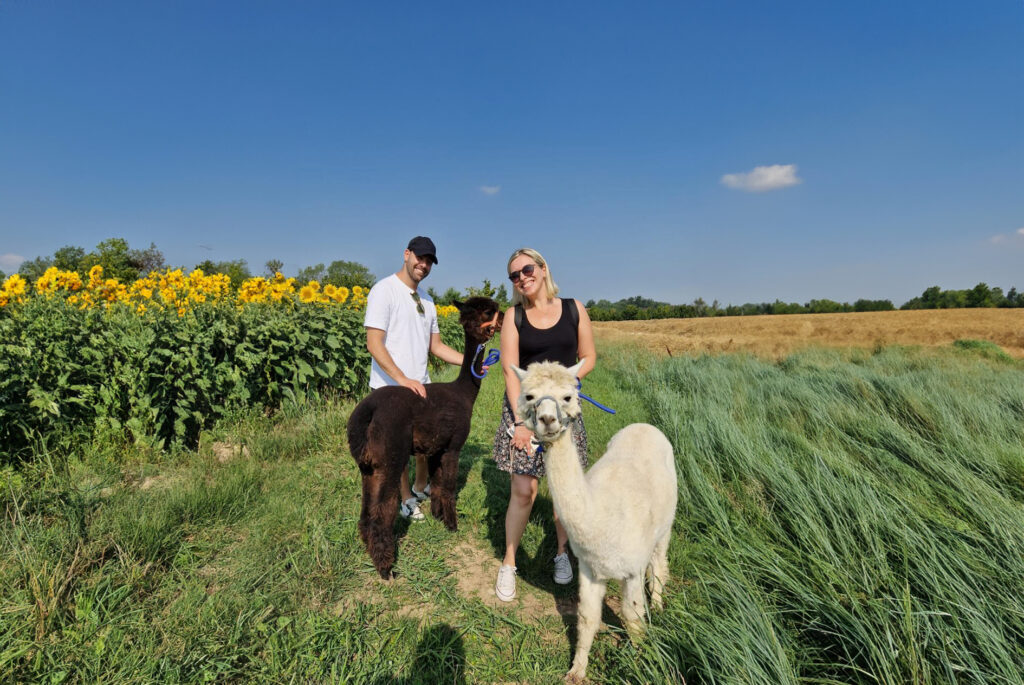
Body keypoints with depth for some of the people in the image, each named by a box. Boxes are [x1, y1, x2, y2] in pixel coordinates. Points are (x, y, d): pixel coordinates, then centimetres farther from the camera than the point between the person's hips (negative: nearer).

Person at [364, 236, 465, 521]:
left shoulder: (426, 301, 14)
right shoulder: (384, 290, -11)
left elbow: (436, 346, 16)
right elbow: (374, 343, -18)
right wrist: (403, 379, -27)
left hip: (421, 386, 7)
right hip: (391, 389, -7)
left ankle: (421, 488, 40)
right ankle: (406, 499, 27)